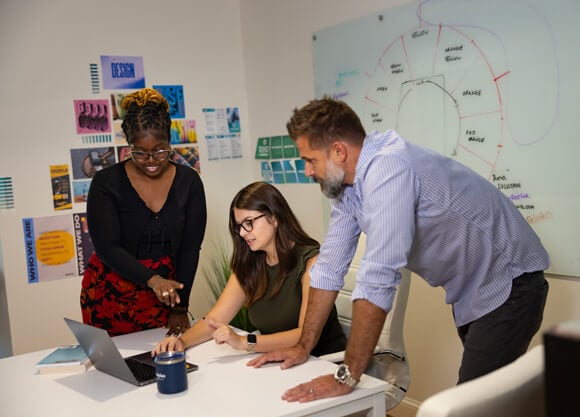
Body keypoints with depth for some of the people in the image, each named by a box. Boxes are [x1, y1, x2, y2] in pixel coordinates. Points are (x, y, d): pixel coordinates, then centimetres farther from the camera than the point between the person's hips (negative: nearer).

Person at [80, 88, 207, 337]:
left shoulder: (189, 182, -4)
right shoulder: (106, 183, -10)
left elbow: (190, 247, -5)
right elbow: (107, 248, -17)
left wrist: (180, 307, -10)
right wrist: (152, 279, -32)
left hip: (164, 292, 2)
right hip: (111, 294, -1)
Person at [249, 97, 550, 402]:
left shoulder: (387, 169, -30)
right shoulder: (345, 182, -2)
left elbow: (378, 278, -34)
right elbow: (330, 266, 2)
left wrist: (346, 377, -30)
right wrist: (303, 346, 3)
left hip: (508, 284, -8)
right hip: (469, 292, 8)